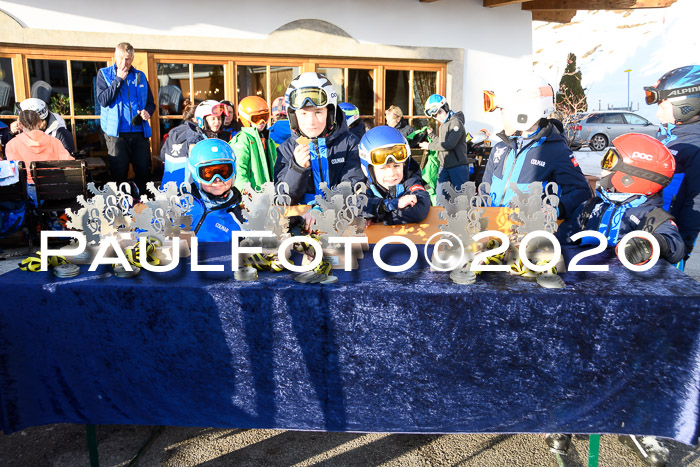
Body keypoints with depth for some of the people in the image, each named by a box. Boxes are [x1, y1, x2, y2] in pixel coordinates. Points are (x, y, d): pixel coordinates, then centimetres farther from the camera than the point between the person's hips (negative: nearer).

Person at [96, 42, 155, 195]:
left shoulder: (140, 76, 15)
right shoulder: (104, 74, 7)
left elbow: (151, 102, 19)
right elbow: (103, 100, -7)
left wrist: (148, 112, -4)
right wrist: (119, 79, -8)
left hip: (140, 132, 3)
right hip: (116, 133, -2)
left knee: (144, 172, 2)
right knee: (119, 174, -1)